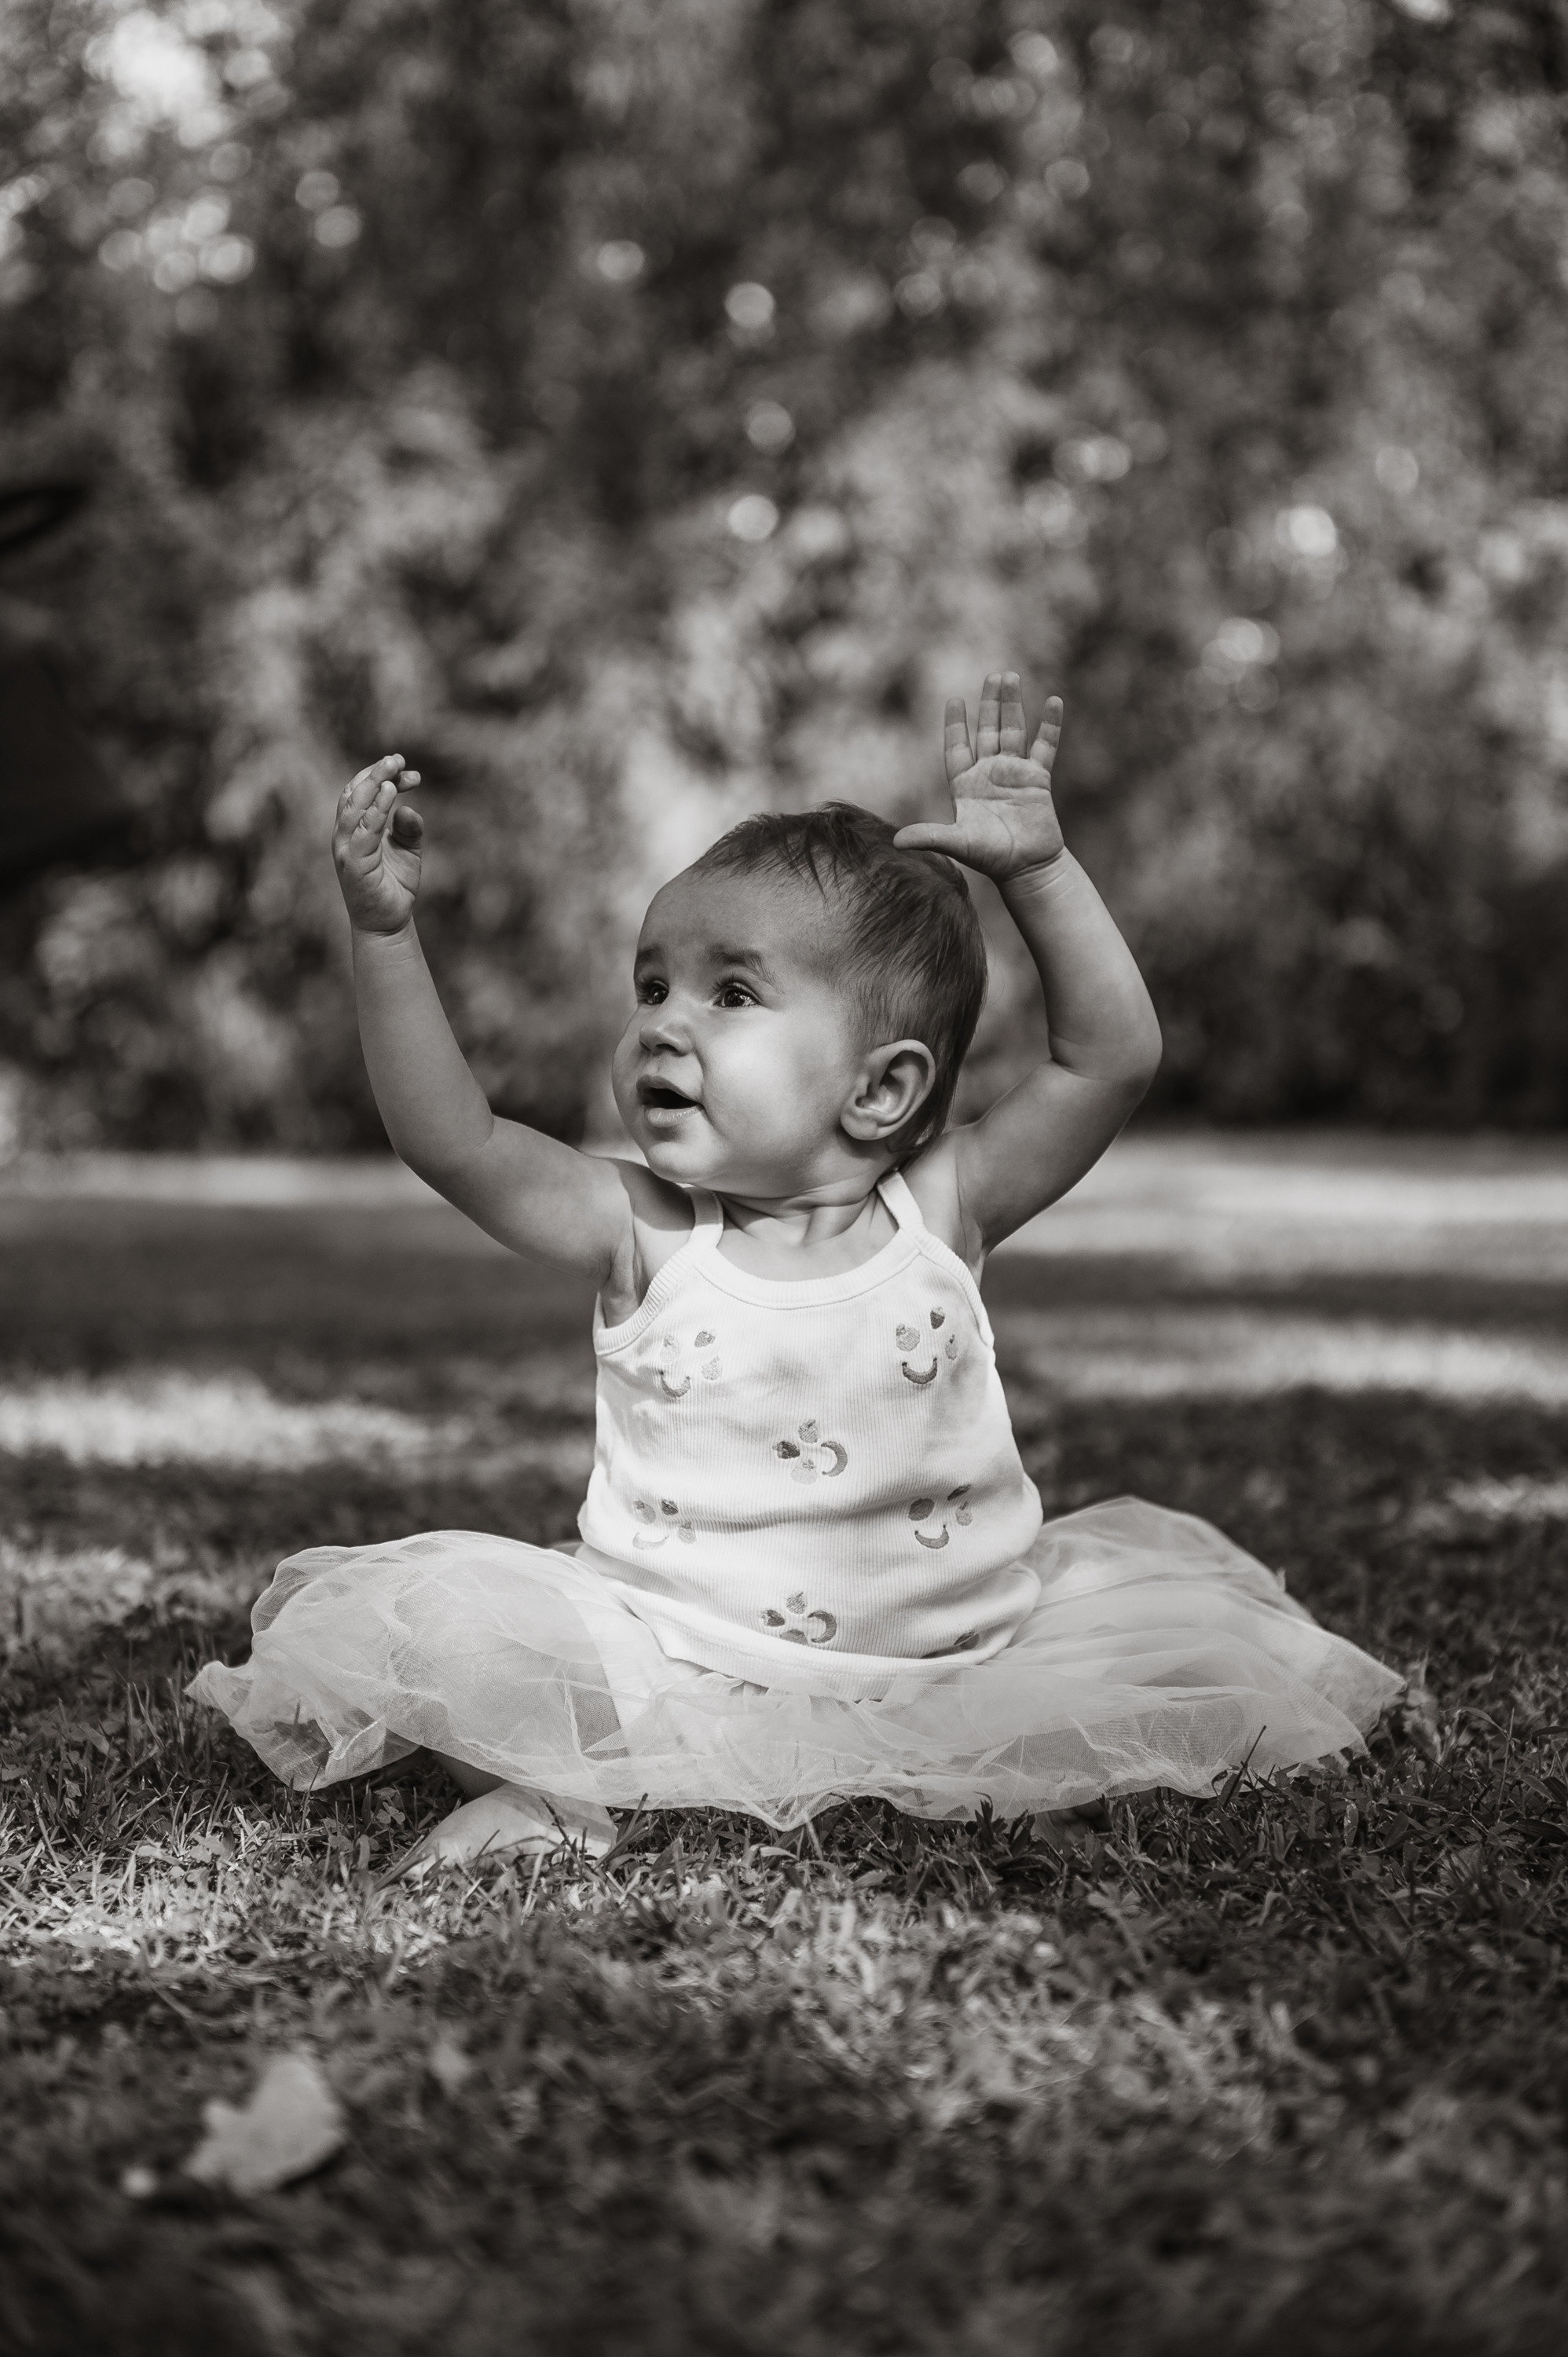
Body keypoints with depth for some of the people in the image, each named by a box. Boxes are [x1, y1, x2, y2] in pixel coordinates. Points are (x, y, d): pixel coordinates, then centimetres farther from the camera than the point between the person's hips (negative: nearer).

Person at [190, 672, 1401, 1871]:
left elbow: (1114, 1056, -11)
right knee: (421, 1609, -20)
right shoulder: (641, 1233, -5)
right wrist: (386, 933, -26)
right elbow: (453, 1139, -17)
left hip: (950, 1641, 2)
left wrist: (1039, 868, -19)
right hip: (674, 1661, -1)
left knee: (1191, 1611, -11)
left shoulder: (937, 1209, -5)